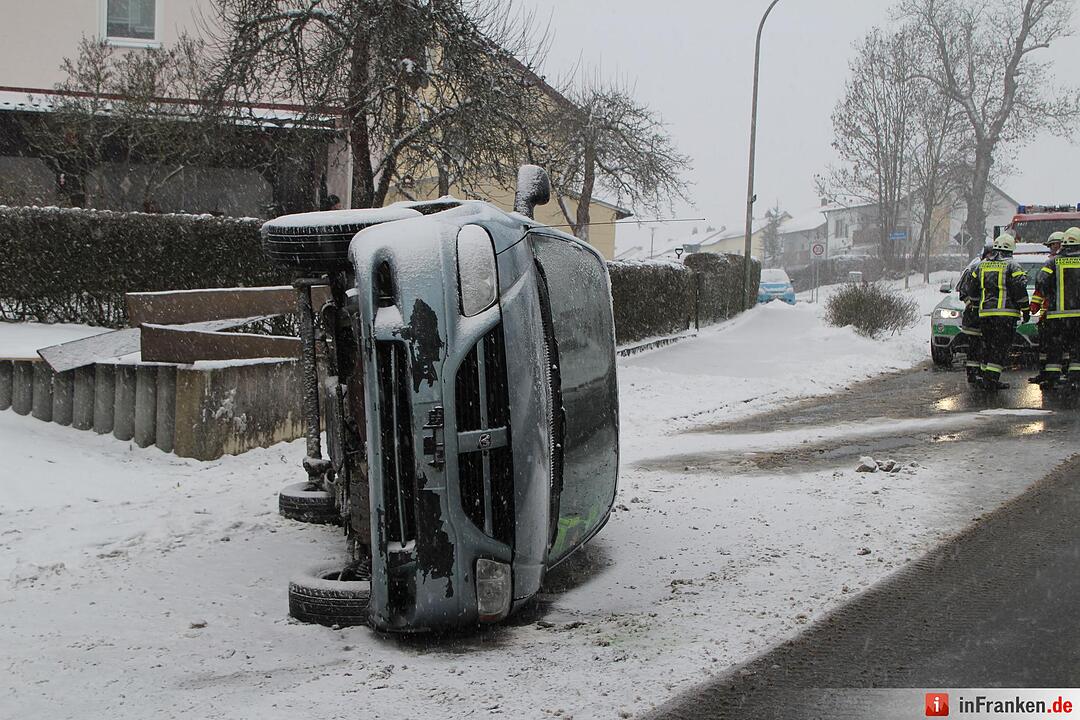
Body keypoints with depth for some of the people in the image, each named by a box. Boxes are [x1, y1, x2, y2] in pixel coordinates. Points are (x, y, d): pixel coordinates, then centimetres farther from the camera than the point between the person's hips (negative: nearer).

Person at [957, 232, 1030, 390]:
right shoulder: (1012, 265, -3)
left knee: (988, 345, 16)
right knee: (1001, 347, -2)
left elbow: (971, 288, 16)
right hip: (1005, 312, -5)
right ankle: (992, 379, -8)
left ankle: (983, 376, 19)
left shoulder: (981, 265, 12)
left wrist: (977, 302, 30)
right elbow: (1020, 289, -8)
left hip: (984, 313, 5)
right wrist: (1025, 309, 0)